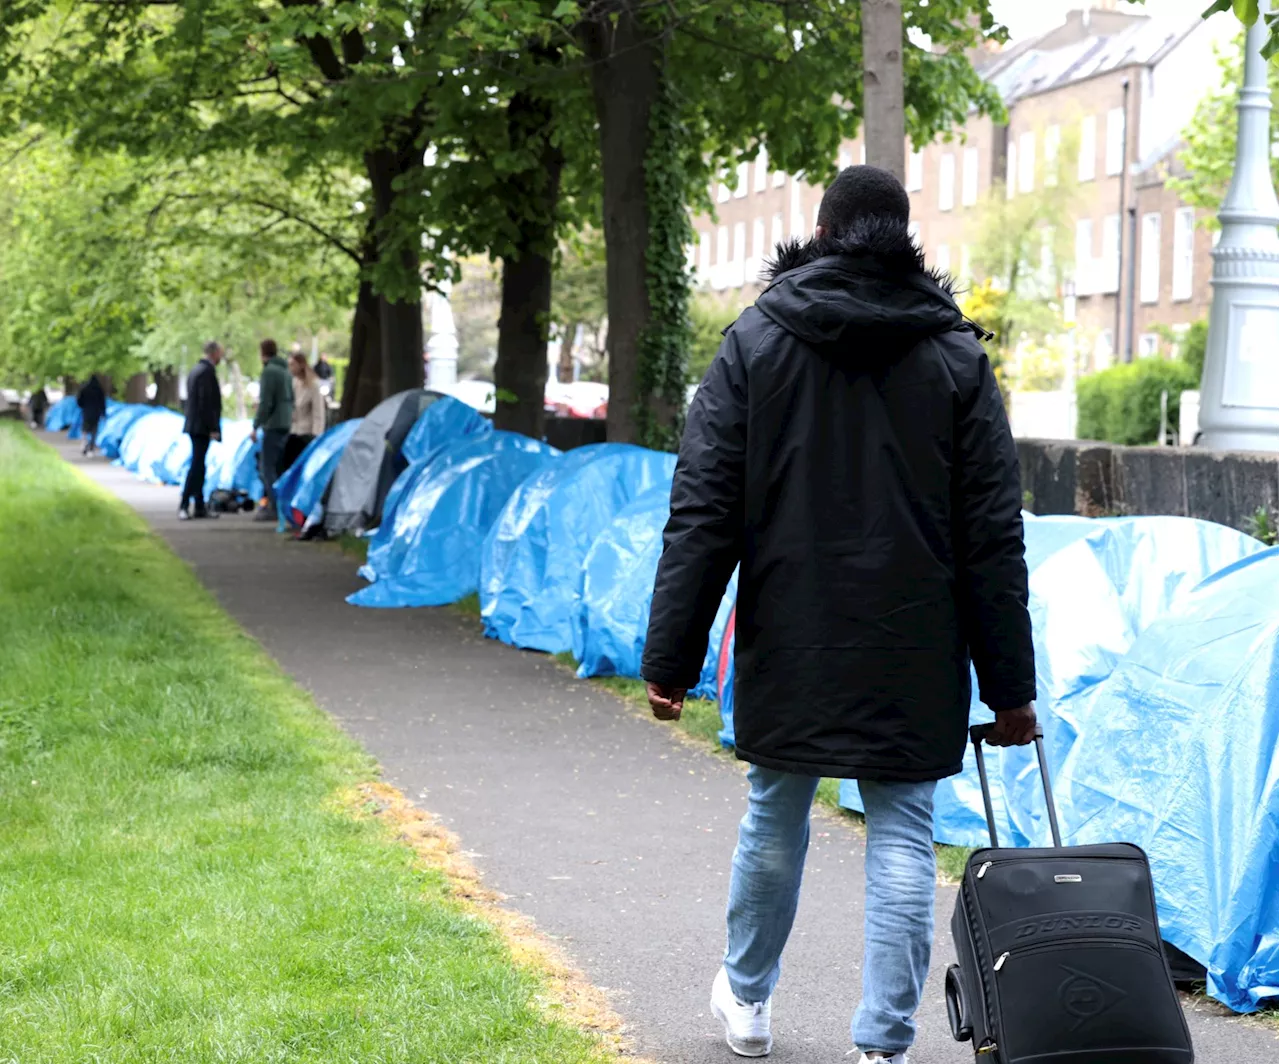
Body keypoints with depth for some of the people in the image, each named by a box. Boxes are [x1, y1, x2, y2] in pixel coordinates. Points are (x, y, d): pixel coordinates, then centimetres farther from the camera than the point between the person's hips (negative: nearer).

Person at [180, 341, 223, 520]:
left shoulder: (196, 370, 15)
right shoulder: (207, 371, -14)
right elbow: (207, 402, -20)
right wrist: (213, 428, -18)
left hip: (193, 425, 10)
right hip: (202, 426, -10)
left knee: (198, 466, 11)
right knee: (196, 466, -9)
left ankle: (200, 507, 14)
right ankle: (184, 505, -11)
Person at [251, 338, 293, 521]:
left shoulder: (269, 371, -12)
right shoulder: (285, 371, 15)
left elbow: (265, 403, -15)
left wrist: (256, 426, -11)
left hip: (273, 424, -9)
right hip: (285, 424, 9)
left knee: (268, 466, -7)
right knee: (276, 465, 13)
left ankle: (274, 508, -11)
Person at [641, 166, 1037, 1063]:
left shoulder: (756, 341, -1)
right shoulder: (958, 357, 1)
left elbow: (702, 513, -5)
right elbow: (993, 538, -1)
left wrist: (672, 659, -2)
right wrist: (1010, 687, 3)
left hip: (790, 644, 1)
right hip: (915, 655, -1)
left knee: (775, 821, 17)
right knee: (902, 838, 5)